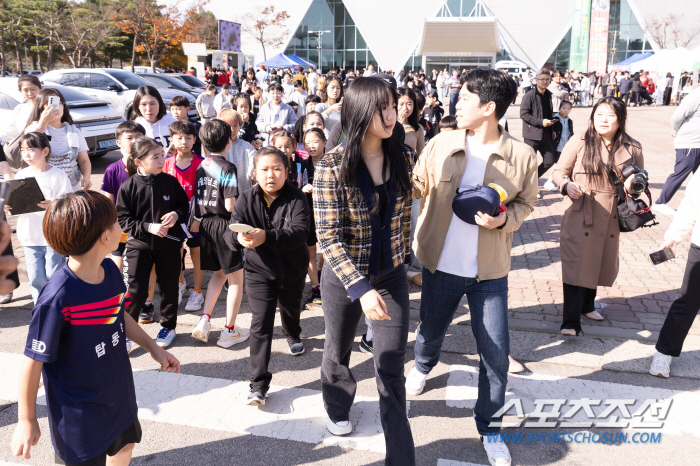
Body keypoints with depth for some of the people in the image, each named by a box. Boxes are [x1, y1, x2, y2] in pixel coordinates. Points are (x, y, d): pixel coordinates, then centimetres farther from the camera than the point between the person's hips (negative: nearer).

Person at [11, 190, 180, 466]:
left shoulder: (110, 270, -10)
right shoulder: (57, 297, -32)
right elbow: (33, 361, -22)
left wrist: (153, 348, 10)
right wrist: (27, 420, -12)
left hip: (119, 391, 7)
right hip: (79, 410, -7)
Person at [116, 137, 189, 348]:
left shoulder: (170, 181, -4)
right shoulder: (128, 187, -10)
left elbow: (184, 204, 9)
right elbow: (122, 219, -8)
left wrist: (177, 214, -13)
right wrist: (148, 227, -19)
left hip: (168, 244, 2)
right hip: (138, 245, -2)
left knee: (169, 287, 13)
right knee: (135, 290, -3)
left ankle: (168, 326, 33)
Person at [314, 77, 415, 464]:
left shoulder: (402, 157, -7)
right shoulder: (332, 167, -20)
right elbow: (328, 236, -21)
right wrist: (361, 288, -29)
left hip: (391, 274, 2)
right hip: (344, 276, -2)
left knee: (391, 366, 3)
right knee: (338, 351, 22)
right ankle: (337, 407, 54)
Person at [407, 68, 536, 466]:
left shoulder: (522, 157, -9)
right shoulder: (440, 146, -5)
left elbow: (526, 203, 3)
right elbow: (416, 185, 8)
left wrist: (504, 219, -16)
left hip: (490, 270, -1)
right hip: (441, 264, 2)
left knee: (496, 352, 3)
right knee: (430, 332, 22)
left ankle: (488, 426, 27)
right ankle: (423, 366, 59)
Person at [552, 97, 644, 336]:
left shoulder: (632, 148, 2)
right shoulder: (579, 142, -6)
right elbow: (559, 171, 0)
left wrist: (635, 182, -10)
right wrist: (567, 185, -22)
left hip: (611, 217, 4)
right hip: (579, 214, -4)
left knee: (601, 262, 17)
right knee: (576, 264, -6)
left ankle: (587, 305, 40)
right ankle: (571, 322, -2)